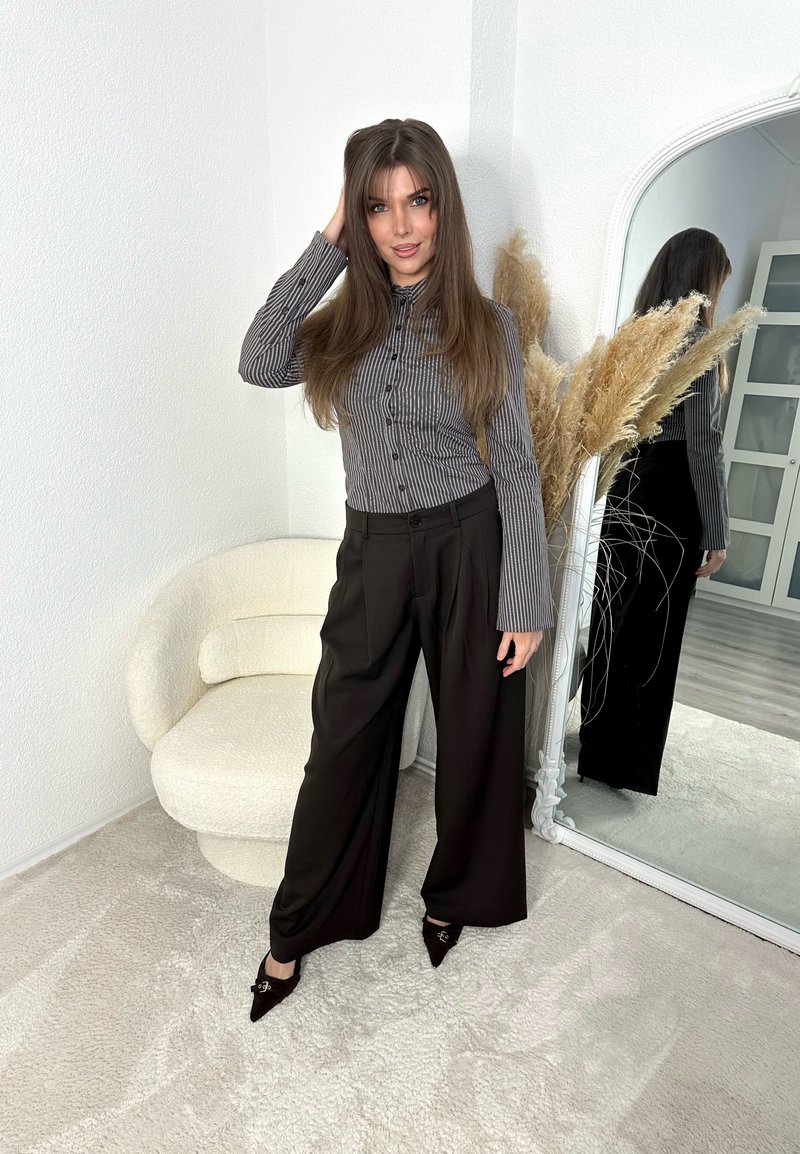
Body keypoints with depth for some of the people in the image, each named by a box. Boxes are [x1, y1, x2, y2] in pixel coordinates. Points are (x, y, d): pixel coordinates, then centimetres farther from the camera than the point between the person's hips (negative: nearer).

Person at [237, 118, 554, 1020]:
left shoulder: (485, 323, -1)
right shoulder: (345, 320, 5)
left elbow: (517, 465, -4)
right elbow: (259, 365, -15)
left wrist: (524, 603, -8)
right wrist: (328, 245, -9)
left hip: (469, 547, -1)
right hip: (372, 552, 2)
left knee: (474, 735, 12)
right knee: (344, 742, 9)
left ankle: (454, 894, 41)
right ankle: (296, 928, 31)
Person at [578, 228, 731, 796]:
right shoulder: (696, 340, -12)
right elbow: (703, 445, -16)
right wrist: (716, 532, -11)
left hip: (626, 488, 7)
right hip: (672, 496, -7)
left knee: (613, 623, 15)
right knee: (653, 635, 3)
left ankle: (598, 750, 30)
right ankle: (628, 769, 16)